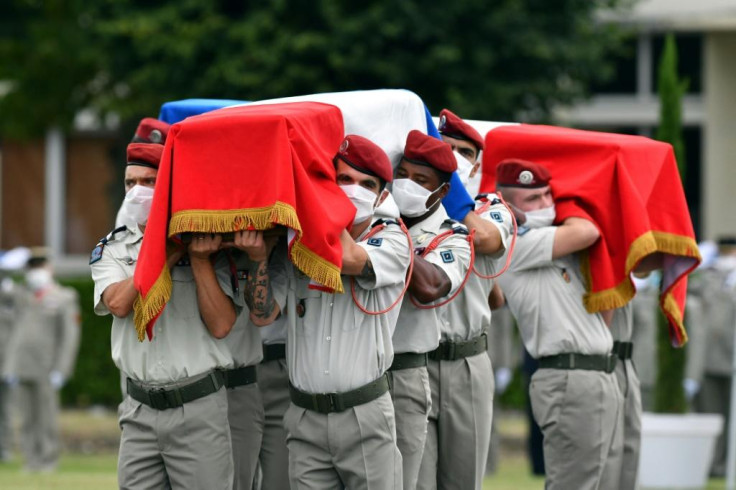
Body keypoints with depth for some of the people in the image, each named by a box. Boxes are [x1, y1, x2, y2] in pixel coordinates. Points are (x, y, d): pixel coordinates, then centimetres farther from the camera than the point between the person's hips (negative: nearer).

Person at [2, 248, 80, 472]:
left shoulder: (64, 299, -2)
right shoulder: (26, 298, 17)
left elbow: (70, 336, -7)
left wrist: (60, 370, -13)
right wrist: (10, 366, 11)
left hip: (47, 369, -6)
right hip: (23, 367, 6)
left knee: (47, 416, -5)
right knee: (27, 418, 3)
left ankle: (49, 460, 0)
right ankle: (32, 460, 6)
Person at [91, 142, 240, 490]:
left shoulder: (210, 246, 1)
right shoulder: (112, 249, 9)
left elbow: (220, 326, -9)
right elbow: (119, 303, -11)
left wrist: (199, 259, -13)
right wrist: (174, 251, -12)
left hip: (199, 408, -3)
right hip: (140, 410, 3)